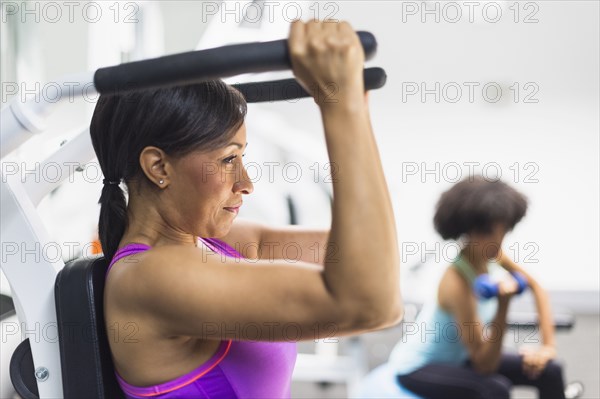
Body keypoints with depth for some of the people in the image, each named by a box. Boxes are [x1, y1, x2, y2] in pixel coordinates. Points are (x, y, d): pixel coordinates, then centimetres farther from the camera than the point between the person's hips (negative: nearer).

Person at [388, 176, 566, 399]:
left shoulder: (492, 256, -12)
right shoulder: (457, 282, -33)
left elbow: (536, 288, 5)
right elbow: (485, 366, -30)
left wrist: (548, 346, -4)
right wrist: (503, 305, -42)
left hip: (457, 358, 8)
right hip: (416, 368, -8)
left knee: (549, 371, 2)